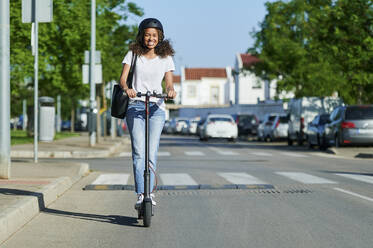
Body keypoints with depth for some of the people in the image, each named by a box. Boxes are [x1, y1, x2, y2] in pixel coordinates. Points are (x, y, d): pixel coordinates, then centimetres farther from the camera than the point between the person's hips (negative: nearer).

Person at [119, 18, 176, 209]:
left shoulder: (165, 58, 10)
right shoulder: (133, 54, 7)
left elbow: (169, 82, 3)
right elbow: (123, 77, -2)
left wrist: (170, 91, -21)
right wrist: (126, 88, -25)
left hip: (156, 108, 1)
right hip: (135, 106, -1)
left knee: (152, 153, -8)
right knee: (138, 152, -13)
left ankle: (149, 193, 4)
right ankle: (141, 195, -15)